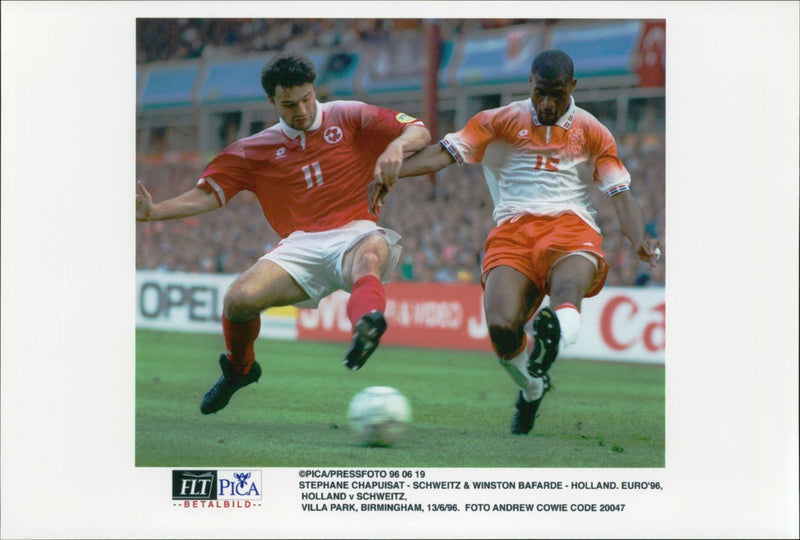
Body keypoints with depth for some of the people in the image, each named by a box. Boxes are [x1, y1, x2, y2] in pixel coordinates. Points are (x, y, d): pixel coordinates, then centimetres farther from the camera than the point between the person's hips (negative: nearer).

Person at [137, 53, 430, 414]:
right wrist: (154, 212, -5)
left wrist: (396, 146, -18)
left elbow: (419, 132, 6)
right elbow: (208, 194, 10)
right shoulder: (256, 150, 15)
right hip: (301, 245, 2)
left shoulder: (347, 117, 10)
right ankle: (238, 369, 12)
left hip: (355, 233, -2)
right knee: (239, 299, -21)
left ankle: (366, 322, -75)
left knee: (371, 252, -41)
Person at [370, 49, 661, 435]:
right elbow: (445, 152, 8)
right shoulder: (500, 122, 17)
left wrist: (639, 241, -7)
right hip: (513, 229, 0)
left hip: (571, 224, 0)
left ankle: (556, 334, -71)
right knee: (501, 327, -23)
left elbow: (621, 196, 13)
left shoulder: (591, 132, 18)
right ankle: (531, 388, 5)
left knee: (568, 288, -38)